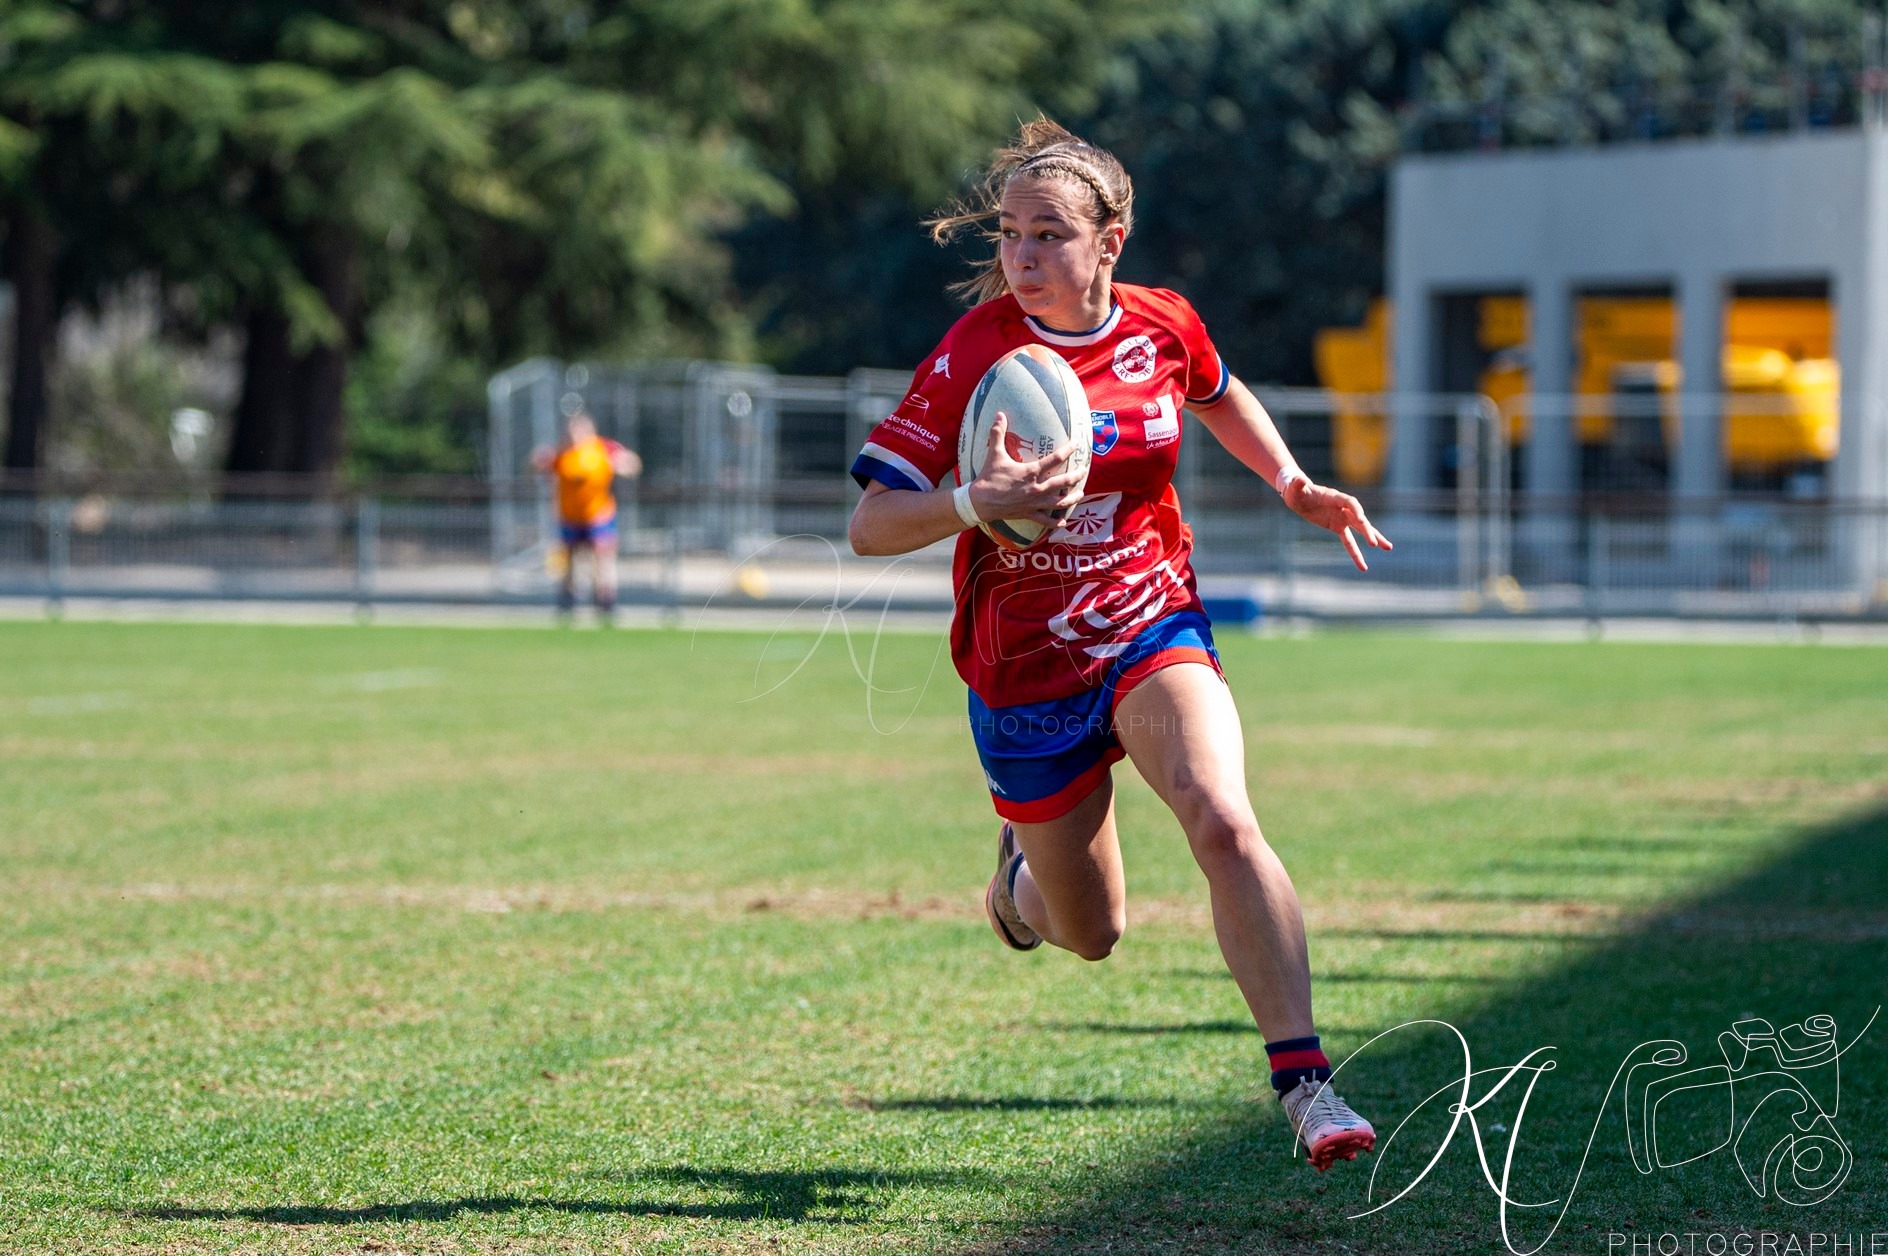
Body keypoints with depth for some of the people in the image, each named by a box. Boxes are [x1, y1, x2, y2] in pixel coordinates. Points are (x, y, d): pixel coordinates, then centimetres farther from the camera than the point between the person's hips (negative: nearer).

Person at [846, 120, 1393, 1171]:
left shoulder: (1165, 327, -4)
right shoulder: (975, 354, -15)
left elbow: (1218, 395, 22)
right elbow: (871, 524, -17)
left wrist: (1293, 484, 9)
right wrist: (978, 503, -34)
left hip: (1153, 627, 1)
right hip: (1024, 671, -1)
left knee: (1223, 820, -28)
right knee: (1092, 934, 11)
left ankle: (1305, 1082, -28)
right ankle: (1023, 874, 49)